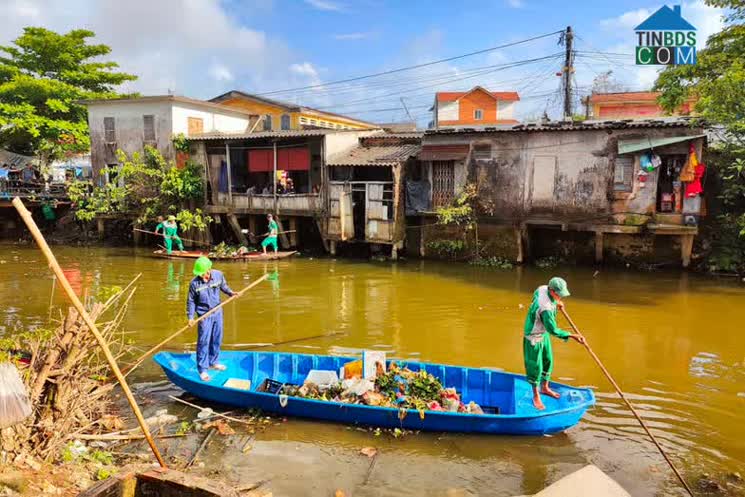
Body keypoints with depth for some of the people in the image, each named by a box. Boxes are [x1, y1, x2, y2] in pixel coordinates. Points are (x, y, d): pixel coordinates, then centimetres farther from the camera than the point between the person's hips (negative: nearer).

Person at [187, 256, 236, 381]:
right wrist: (190, 317, -11)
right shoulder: (194, 283, -18)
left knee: (217, 340, 15)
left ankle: (213, 362, 34)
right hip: (204, 315, -4)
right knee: (203, 342, -2)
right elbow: (191, 301, -7)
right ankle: (202, 369, 7)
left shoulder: (218, 275, -10)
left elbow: (223, 286, 10)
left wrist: (231, 292, -7)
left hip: (217, 312, 4)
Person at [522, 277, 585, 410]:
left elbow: (535, 294, 13)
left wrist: (556, 303, 11)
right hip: (534, 337, -9)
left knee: (548, 360, 20)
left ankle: (545, 388, 41)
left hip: (544, 333, 10)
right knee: (536, 366, 3)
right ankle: (536, 396, 21)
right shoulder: (546, 307, -37)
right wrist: (572, 336, -31)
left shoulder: (542, 288, -12)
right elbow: (553, 329, -32)